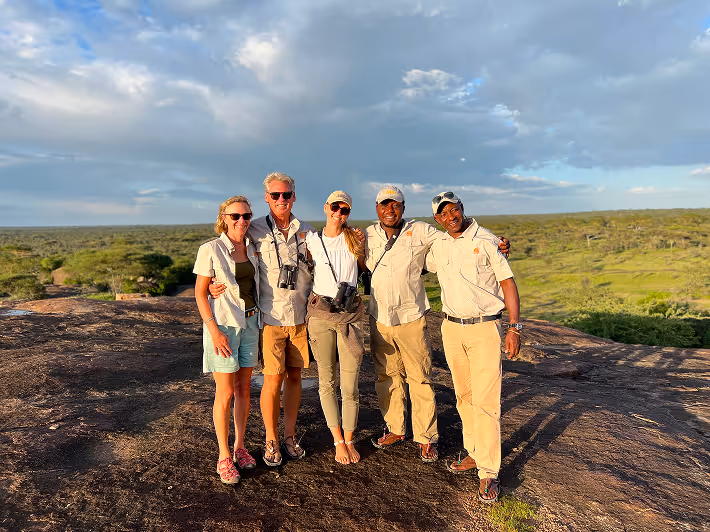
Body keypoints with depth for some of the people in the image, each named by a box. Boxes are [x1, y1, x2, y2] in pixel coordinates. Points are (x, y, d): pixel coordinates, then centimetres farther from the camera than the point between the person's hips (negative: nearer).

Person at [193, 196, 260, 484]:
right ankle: (224, 457, 15)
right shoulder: (210, 249, -11)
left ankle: (239, 447, 27)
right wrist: (214, 330, -16)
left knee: (243, 388, 12)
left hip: (250, 324, 5)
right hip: (222, 325, -5)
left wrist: (258, 323, 9)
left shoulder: (252, 248, 5)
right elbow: (200, 293, -10)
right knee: (225, 393, 0)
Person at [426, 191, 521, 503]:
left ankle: (488, 472, 5)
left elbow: (507, 282, -6)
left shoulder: (486, 241, -7)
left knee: (485, 400, -5)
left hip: (485, 328, -5)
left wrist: (515, 327, -12)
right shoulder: (438, 246, 7)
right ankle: (474, 453, 29)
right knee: (464, 396, 13)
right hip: (452, 328, 5)